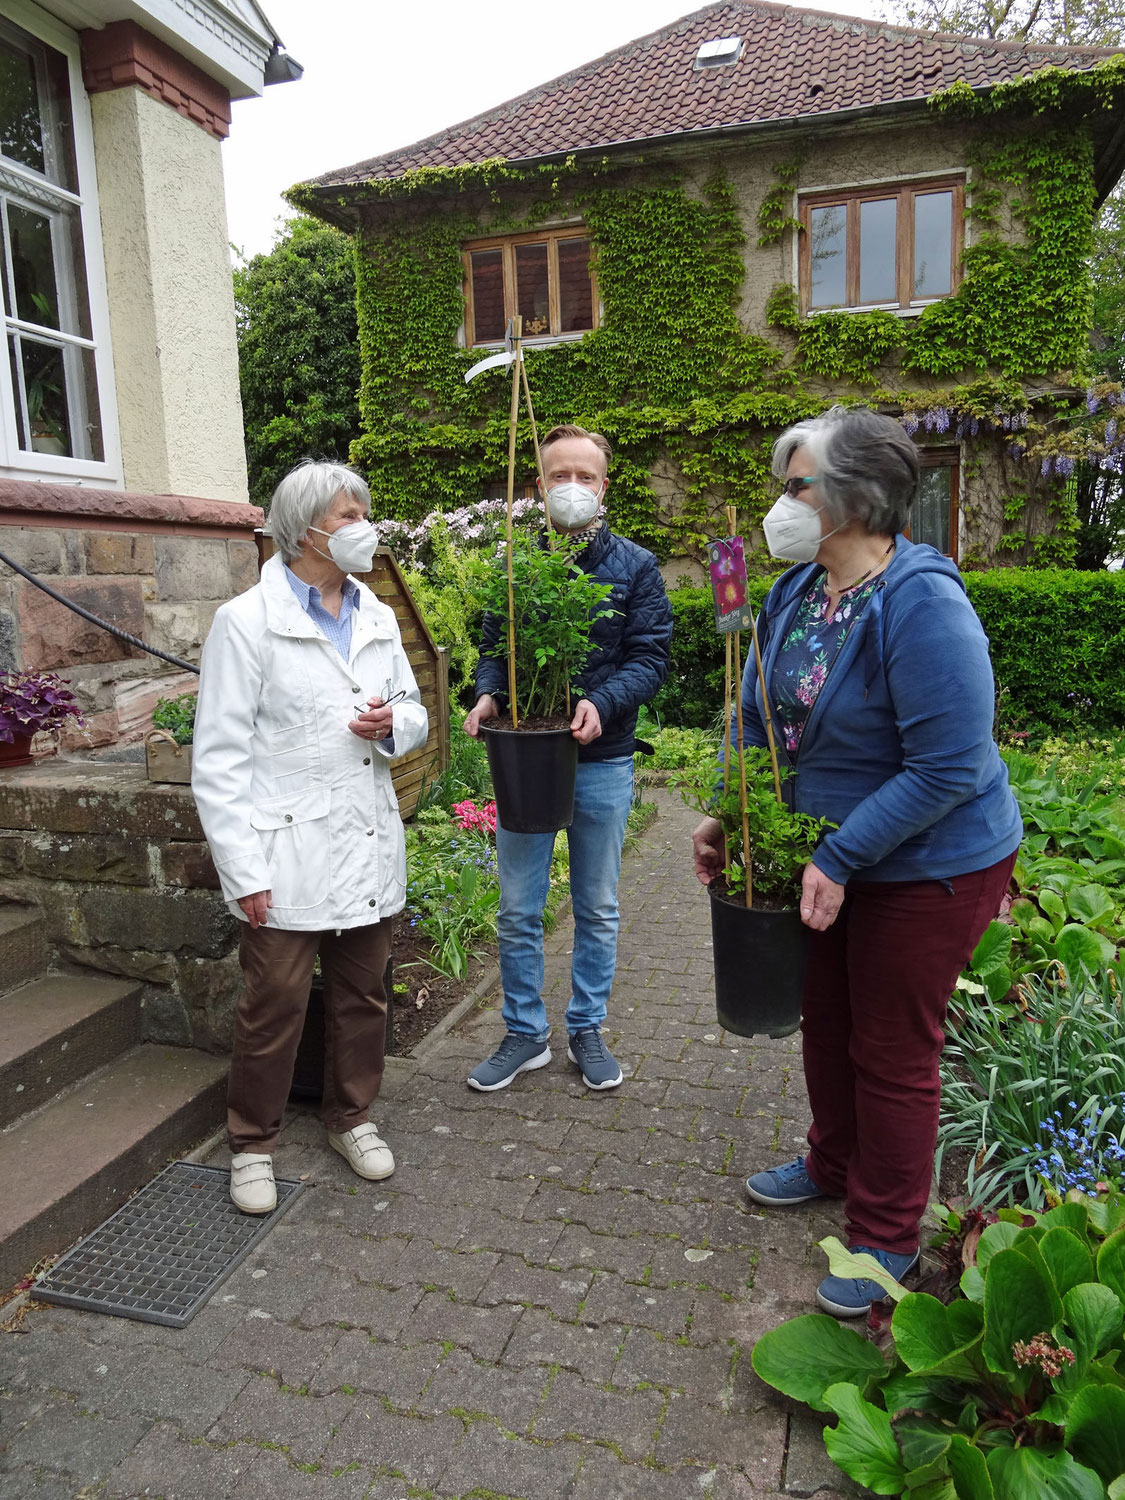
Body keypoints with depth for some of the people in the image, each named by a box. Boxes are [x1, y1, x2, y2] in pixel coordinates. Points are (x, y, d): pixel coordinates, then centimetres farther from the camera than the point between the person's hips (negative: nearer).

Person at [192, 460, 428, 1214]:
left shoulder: (377, 618, 9)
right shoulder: (248, 620, -8)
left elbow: (415, 713, 18)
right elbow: (220, 756, -9)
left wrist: (394, 725, -8)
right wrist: (243, 869, -13)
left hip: (370, 846, 6)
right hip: (289, 854, -5)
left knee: (363, 995, 16)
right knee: (274, 1008, 5)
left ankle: (352, 1116, 38)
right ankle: (253, 1143, 28)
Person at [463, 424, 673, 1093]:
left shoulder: (635, 566, 1)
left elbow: (650, 654, -6)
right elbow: (492, 645, 9)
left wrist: (601, 703, -24)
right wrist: (488, 694, -13)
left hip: (602, 762, -1)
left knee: (598, 910, 12)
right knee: (517, 912, 8)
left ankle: (588, 1030, 31)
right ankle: (526, 1035, 26)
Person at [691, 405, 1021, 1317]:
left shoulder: (922, 604, -27)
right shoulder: (796, 592, -2)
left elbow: (948, 770, -28)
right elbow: (758, 717, 7)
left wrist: (840, 859, -26)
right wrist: (725, 816, -4)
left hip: (929, 867, -8)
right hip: (832, 856, 8)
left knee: (892, 1051, 8)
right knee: (826, 1020, 23)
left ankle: (888, 1237, 32)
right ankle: (836, 1165, 50)